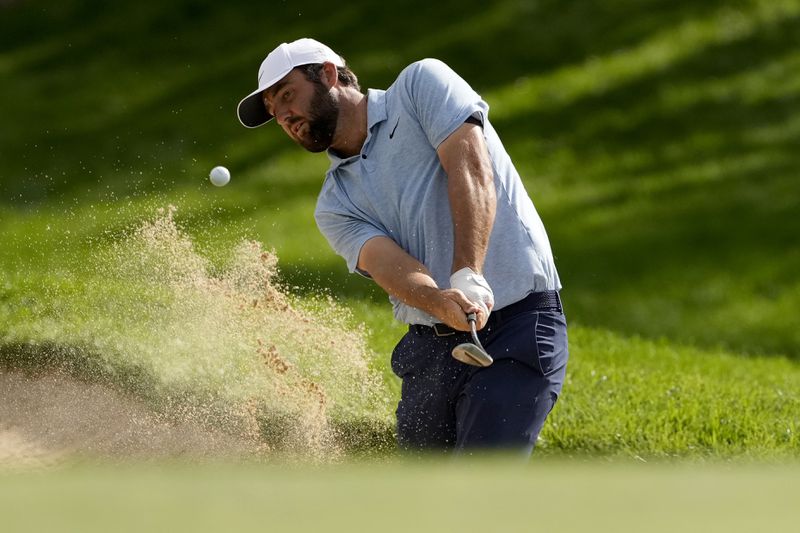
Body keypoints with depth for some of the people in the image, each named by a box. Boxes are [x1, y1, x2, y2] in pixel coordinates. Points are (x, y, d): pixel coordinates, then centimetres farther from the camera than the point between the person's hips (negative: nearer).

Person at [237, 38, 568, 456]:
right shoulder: (334, 206, 12)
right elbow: (389, 264, -8)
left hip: (517, 327, -6)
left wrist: (468, 278, -29)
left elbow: (471, 169, -14)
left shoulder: (422, 85, 1)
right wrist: (439, 302, -31)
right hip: (428, 349, 6)